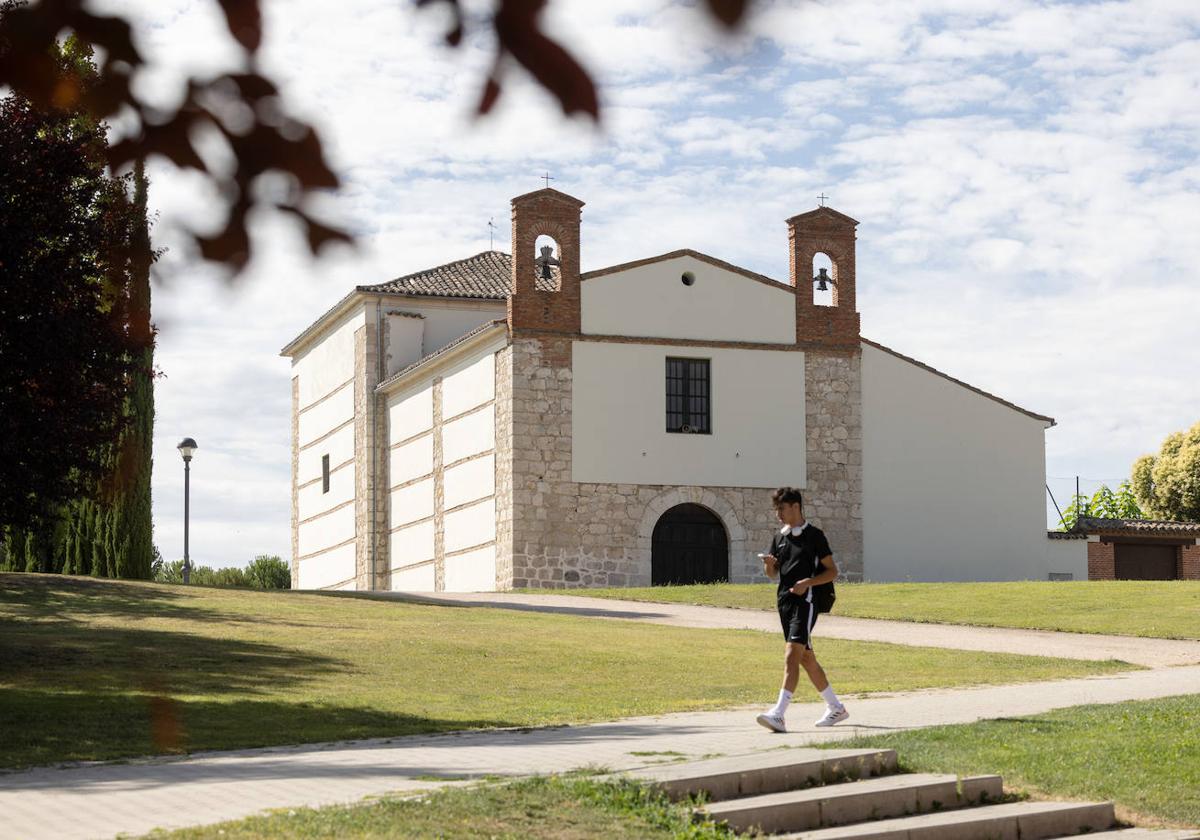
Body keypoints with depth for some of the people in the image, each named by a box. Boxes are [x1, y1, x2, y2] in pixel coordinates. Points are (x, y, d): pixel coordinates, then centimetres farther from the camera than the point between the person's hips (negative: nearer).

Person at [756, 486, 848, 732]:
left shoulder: (813, 535, -5)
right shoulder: (780, 536, 14)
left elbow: (832, 571, -4)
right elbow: (772, 573, 19)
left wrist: (807, 582, -19)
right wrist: (768, 564, -4)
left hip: (804, 601, -8)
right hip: (785, 601, 8)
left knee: (792, 656, -18)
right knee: (806, 658, 14)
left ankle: (779, 714, -26)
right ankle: (835, 708, 28)